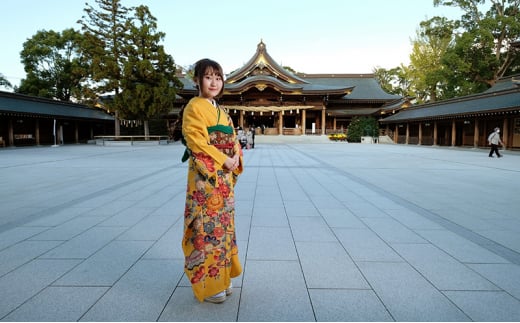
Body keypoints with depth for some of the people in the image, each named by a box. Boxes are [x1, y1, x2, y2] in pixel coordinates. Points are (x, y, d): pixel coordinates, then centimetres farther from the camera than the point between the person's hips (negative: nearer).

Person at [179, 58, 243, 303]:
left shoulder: (221, 111, 18)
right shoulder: (195, 107, -7)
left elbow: (233, 140, 17)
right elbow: (195, 141, -17)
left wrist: (236, 158, -3)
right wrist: (223, 160, -18)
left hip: (225, 177, 8)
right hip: (205, 177, -8)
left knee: (222, 226, 13)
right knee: (207, 228, -3)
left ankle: (219, 279, 27)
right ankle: (206, 285, 11)